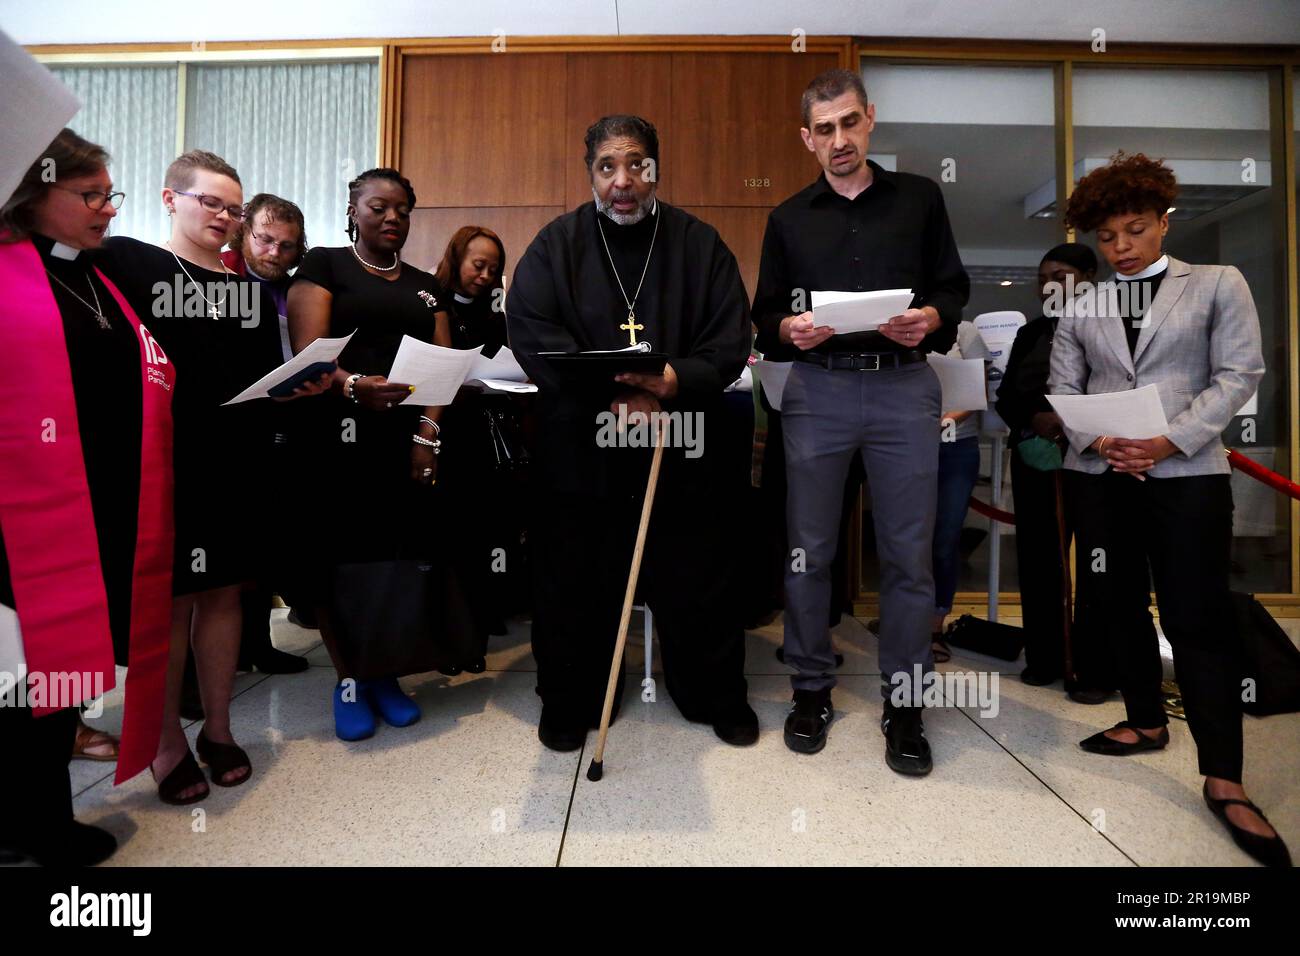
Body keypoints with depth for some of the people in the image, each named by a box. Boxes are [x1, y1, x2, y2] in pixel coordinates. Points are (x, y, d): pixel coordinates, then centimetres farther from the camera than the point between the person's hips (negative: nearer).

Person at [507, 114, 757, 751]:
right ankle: (569, 700, 31)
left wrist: (673, 382, -20)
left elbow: (730, 344, 0)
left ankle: (718, 696, 31)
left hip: (683, 449, 1)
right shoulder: (556, 245, 5)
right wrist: (610, 396, -19)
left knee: (697, 581, 8)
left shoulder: (699, 243, 6)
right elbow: (533, 338, -7)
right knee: (575, 581, 9)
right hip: (579, 450, 0)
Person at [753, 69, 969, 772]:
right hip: (817, 389, 1)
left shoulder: (919, 198, 13)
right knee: (808, 549, 4)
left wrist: (930, 318, -10)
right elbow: (765, 316, 12)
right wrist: (789, 329, -11)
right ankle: (811, 688, 20)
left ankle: (903, 701, 17)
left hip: (904, 386, 0)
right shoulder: (789, 218, 14)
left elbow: (954, 288, 13)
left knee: (908, 552, 2)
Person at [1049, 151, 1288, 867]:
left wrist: (1168, 441, -15)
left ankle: (1223, 781, 5)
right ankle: (1146, 722, 28)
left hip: (1187, 474, -3)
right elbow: (1064, 389, 6)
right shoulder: (1079, 305, 11)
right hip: (1100, 475, 3)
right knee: (1120, 607, 10)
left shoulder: (1217, 284, 6)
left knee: (1197, 620, -5)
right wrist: (1098, 442, -12)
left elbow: (1238, 375, -2)